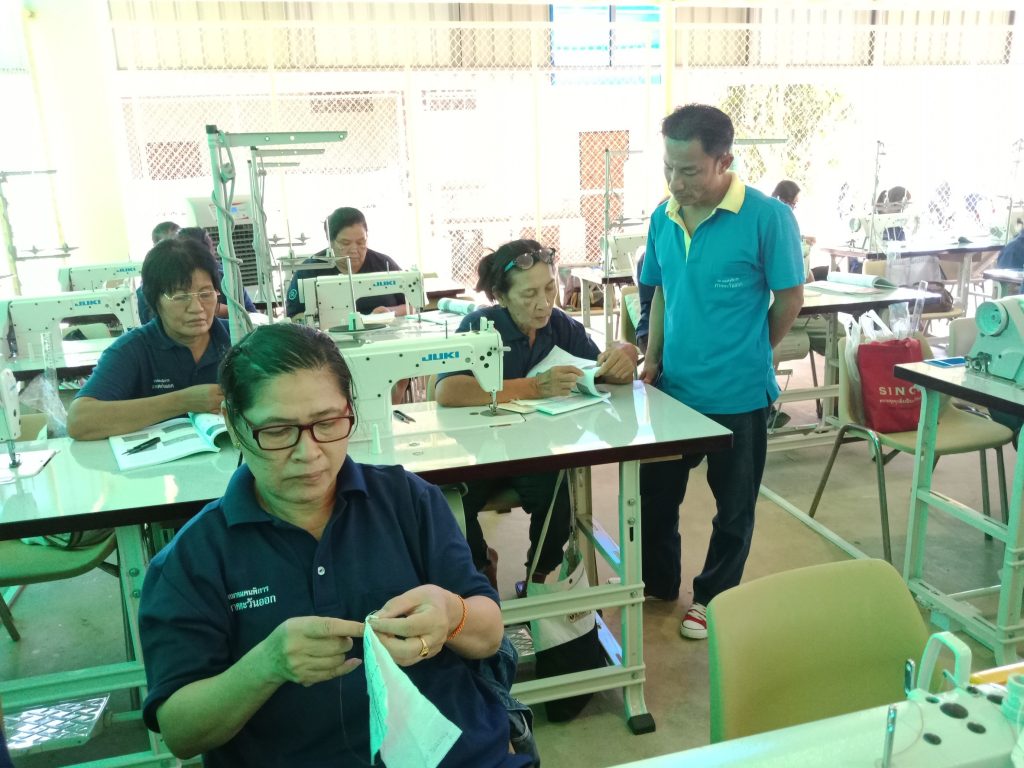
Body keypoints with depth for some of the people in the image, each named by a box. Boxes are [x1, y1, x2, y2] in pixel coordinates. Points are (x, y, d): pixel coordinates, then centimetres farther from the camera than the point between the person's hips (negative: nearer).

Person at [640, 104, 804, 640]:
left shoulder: (767, 217, -16)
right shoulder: (663, 218, -1)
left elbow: (788, 300, -7)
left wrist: (744, 355, 4)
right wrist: (654, 357, 2)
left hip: (738, 394, -4)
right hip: (673, 388, 5)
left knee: (734, 506, 14)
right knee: (655, 493, 16)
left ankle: (713, 597, 36)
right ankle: (658, 583, 40)